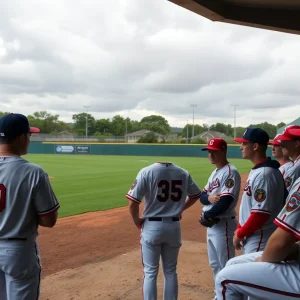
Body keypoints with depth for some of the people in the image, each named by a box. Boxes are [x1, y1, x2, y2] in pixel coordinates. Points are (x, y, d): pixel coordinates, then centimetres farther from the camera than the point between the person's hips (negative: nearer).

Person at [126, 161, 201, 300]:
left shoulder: (146, 172, -15)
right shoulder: (183, 173, -1)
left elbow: (133, 202, -15)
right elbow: (196, 195, 14)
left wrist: (136, 220, 1)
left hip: (152, 226, -3)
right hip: (174, 227, 3)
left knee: (150, 273, 9)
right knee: (170, 271, 18)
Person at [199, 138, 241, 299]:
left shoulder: (230, 172, -16)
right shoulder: (214, 172, 14)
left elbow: (225, 202, -24)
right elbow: (202, 196, 10)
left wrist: (206, 215, -13)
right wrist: (209, 197, -13)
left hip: (223, 225, -10)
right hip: (211, 224, 10)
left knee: (226, 265, -2)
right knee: (214, 264, 19)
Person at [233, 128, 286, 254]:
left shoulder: (264, 174, -22)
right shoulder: (256, 171, 10)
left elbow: (261, 214, -24)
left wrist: (239, 235, -14)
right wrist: (240, 229, 14)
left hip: (259, 241, -10)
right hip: (251, 237, 10)